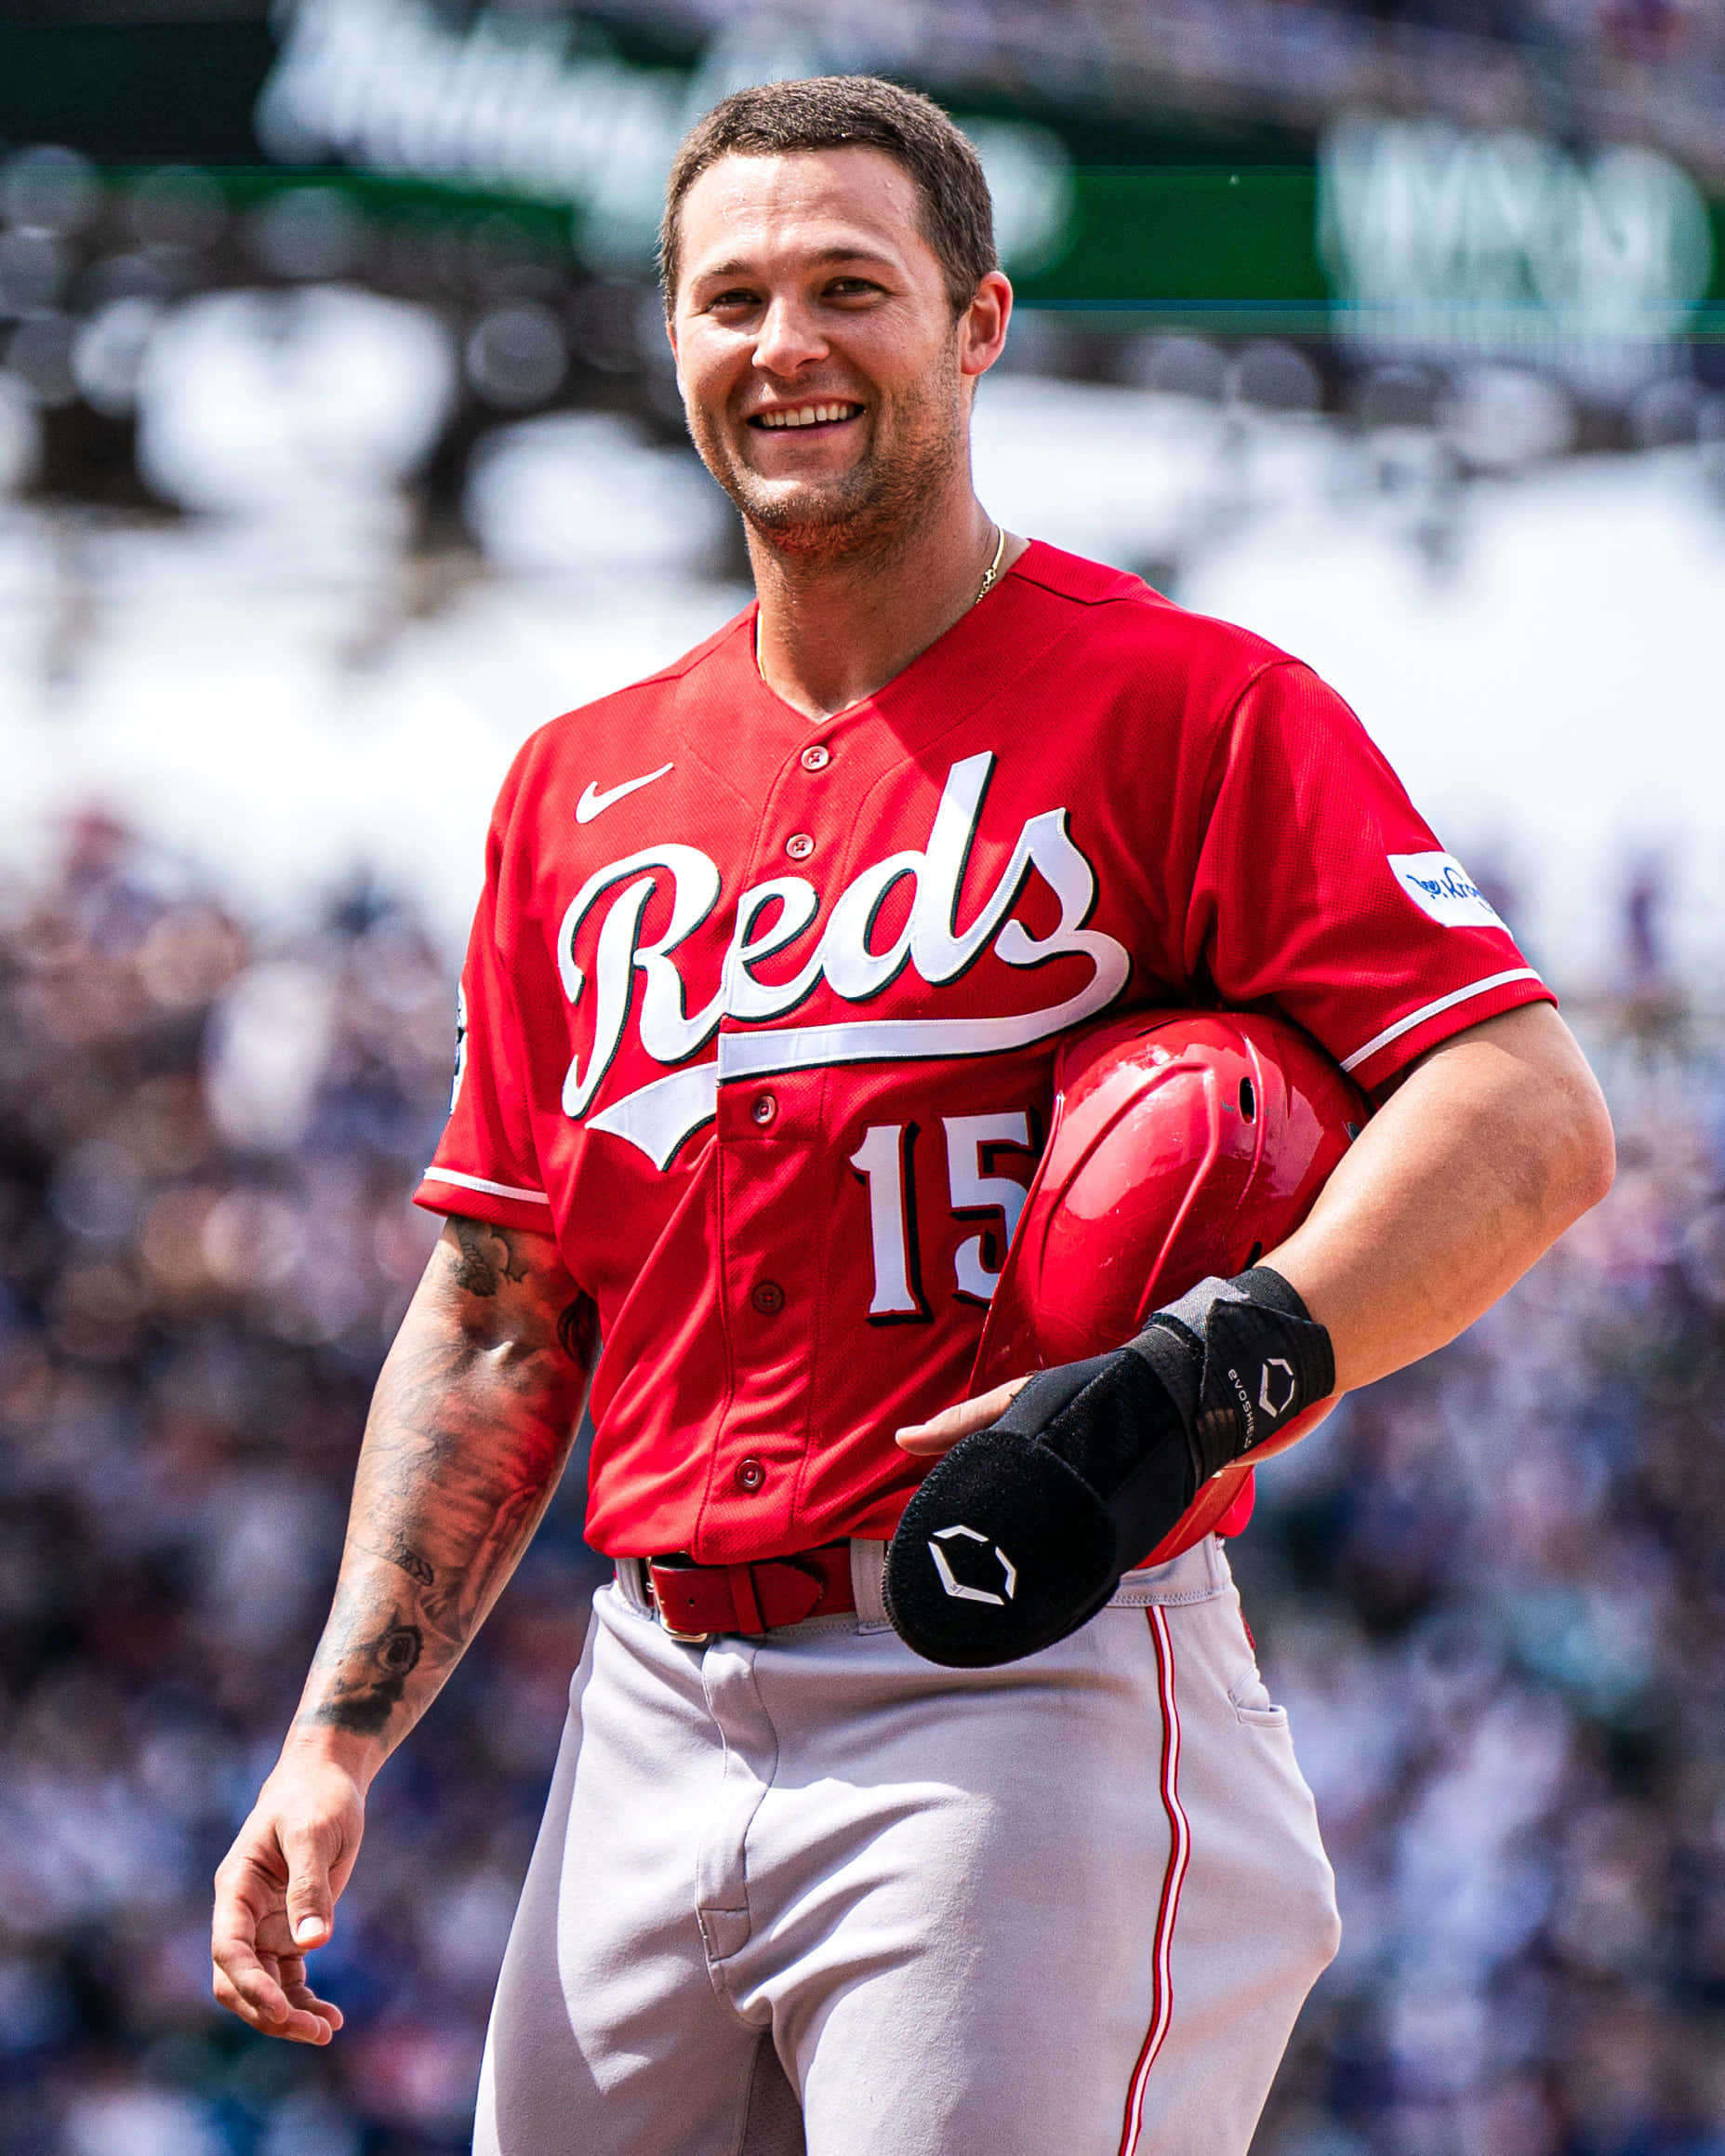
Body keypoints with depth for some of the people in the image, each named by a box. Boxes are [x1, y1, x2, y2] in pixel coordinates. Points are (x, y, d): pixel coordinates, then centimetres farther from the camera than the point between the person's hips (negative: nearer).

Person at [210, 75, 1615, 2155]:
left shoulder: (1190, 707, -2)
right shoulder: (581, 791, 17)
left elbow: (1529, 1121, -12)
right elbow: (496, 1326, 19)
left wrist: (1205, 1376, -27)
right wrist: (336, 1736, 8)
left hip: (1022, 1713, -6)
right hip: (649, 1726, 6)